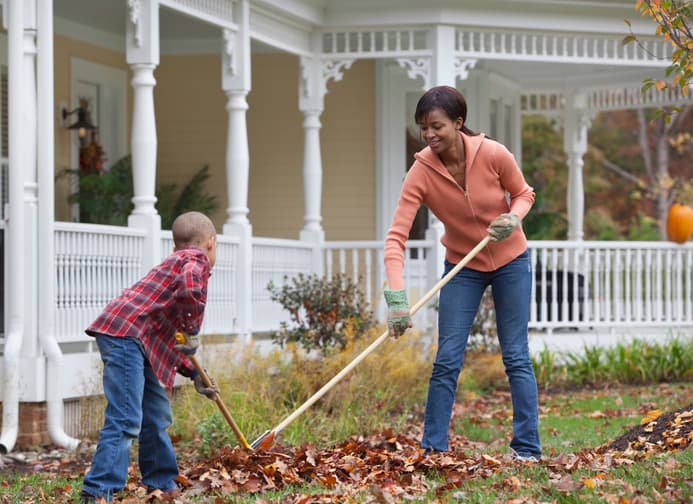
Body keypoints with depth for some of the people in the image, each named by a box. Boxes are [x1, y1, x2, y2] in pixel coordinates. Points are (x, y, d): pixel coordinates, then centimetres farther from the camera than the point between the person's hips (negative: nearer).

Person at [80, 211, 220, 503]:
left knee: (157, 415, 20)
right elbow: (190, 286, -27)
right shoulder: (196, 259, 1)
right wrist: (192, 331, -16)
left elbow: (170, 339, 35)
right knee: (125, 420, -16)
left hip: (139, 343, 10)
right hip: (125, 336, -10)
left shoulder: (176, 262, 31)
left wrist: (195, 375, 32)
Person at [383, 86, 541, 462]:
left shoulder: (492, 154, -21)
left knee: (516, 358, 0)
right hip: (462, 267, 1)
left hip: (510, 262, -1)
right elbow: (396, 236, -27)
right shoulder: (421, 171, -21)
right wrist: (396, 297, -38)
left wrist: (512, 218, -24)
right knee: (446, 361, -3)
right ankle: (432, 449, 4)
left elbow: (523, 193, -1)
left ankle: (527, 449, 6)